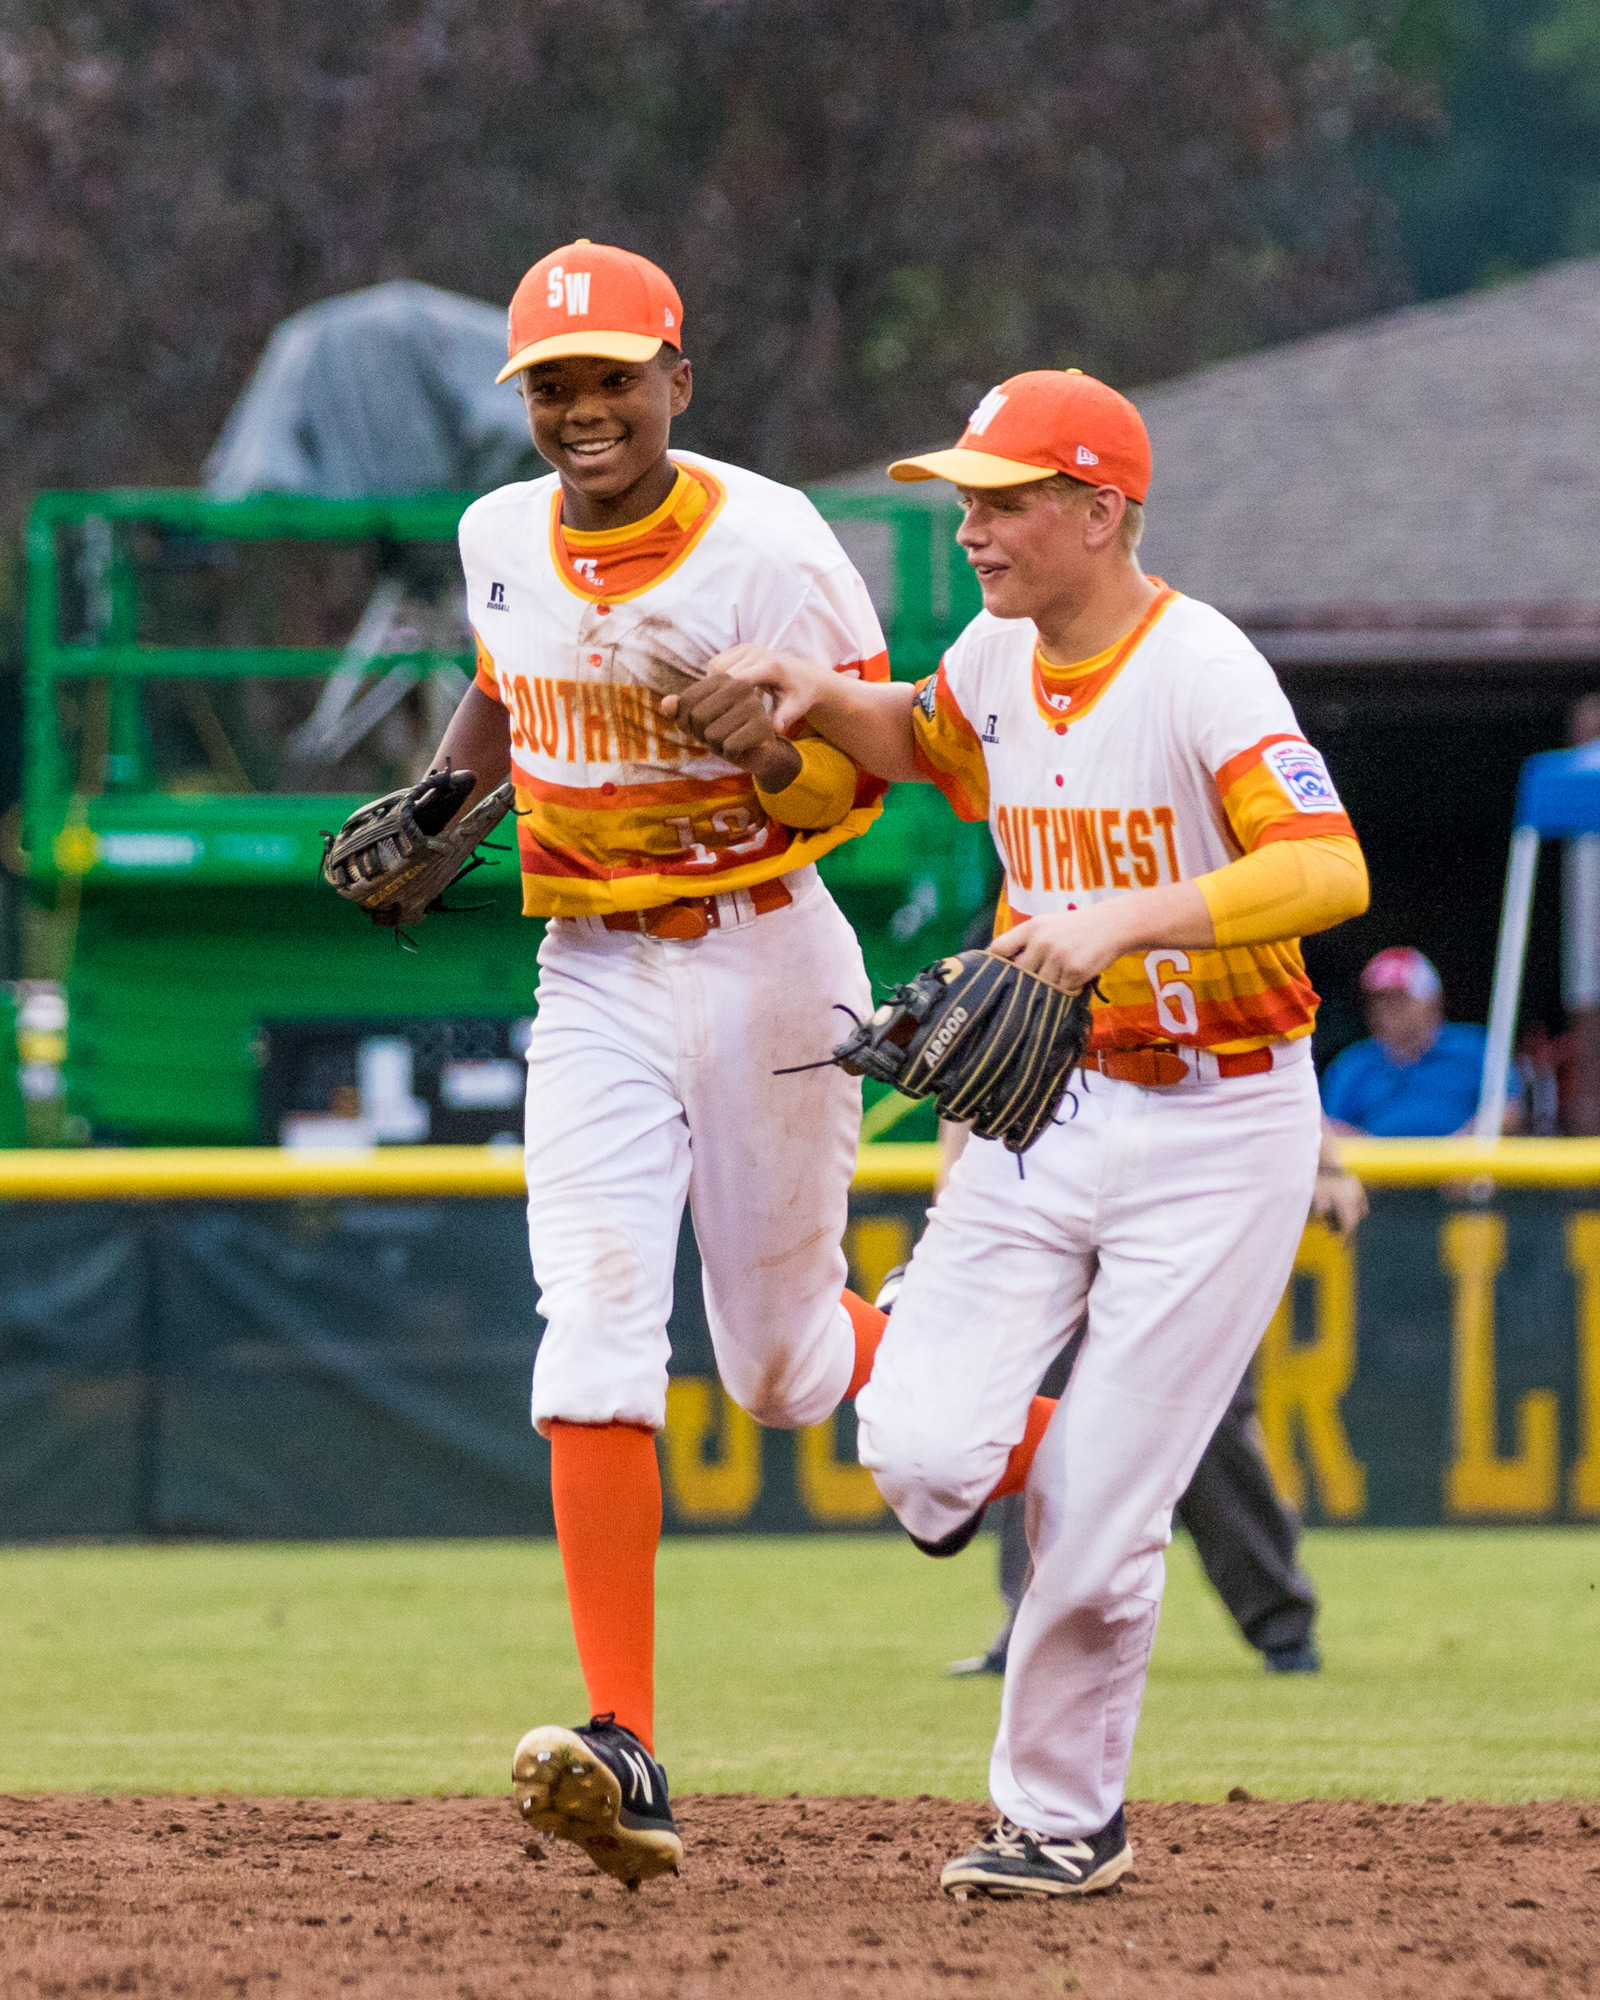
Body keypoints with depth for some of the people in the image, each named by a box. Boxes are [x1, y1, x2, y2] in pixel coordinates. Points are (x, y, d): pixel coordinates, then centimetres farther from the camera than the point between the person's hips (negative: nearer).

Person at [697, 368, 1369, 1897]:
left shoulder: (1201, 672, -19)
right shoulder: (997, 659, 4)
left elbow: (1327, 869, -33)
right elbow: (922, 741, 28)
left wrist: (1122, 920, -45)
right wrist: (821, 698, 7)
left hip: (1216, 1126, -6)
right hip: (1043, 1108, 6)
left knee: (1096, 1519, -5)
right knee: (921, 1456, -12)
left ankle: (1062, 1816, 17)